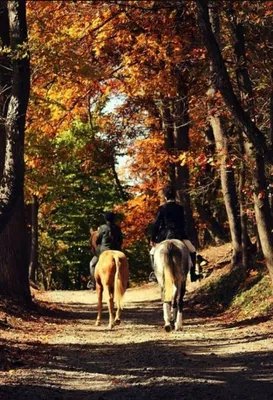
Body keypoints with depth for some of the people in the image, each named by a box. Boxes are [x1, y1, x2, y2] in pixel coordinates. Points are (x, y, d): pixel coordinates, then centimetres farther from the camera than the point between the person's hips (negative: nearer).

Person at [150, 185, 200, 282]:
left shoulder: (162, 208, -4)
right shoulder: (180, 208, 3)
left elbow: (156, 224, -4)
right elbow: (183, 223, 11)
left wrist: (153, 239, 4)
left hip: (164, 235, -1)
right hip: (179, 235, 1)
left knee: (153, 253, 20)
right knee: (192, 251, 19)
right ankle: (193, 275, 11)